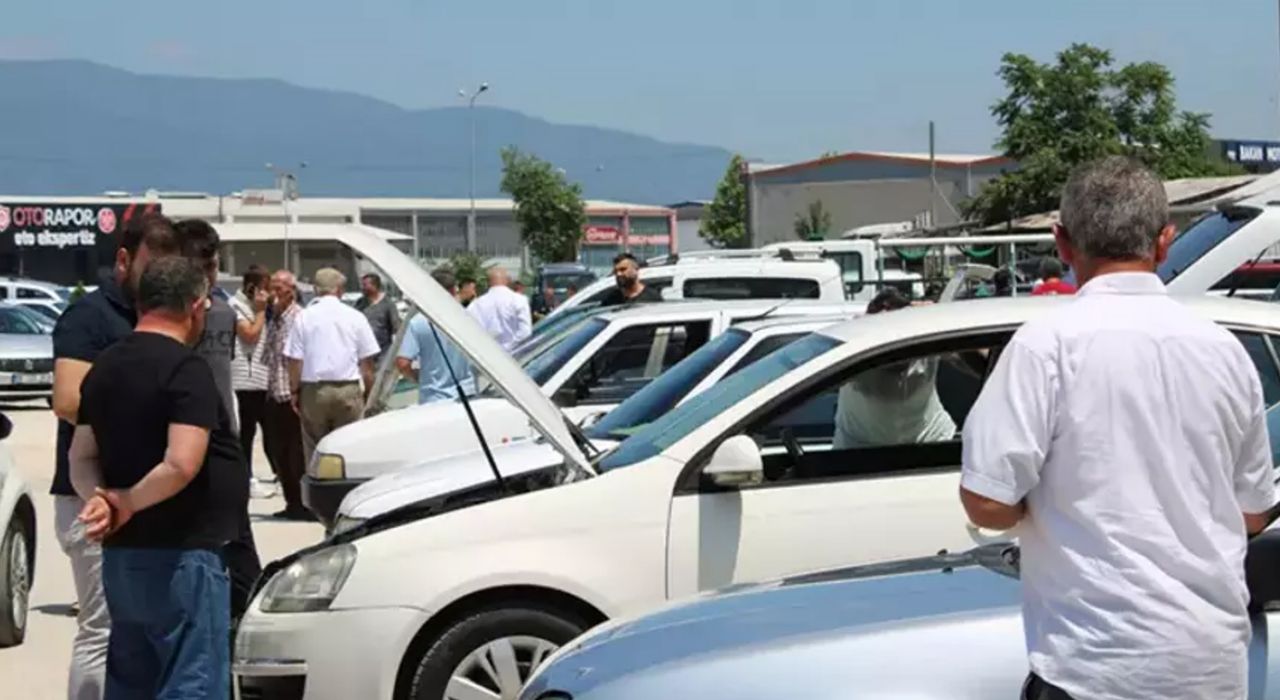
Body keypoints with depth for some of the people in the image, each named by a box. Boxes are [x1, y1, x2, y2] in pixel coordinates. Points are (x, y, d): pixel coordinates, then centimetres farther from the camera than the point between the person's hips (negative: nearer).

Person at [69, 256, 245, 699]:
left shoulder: (105, 367, 11)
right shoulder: (186, 369, -15)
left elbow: (82, 458, 11)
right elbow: (181, 466, -25)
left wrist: (101, 499, -7)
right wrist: (128, 504, -11)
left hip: (121, 556, 9)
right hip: (180, 556, -8)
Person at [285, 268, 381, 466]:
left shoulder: (304, 318, 0)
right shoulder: (355, 317, 2)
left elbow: (295, 361, -1)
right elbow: (367, 362, 4)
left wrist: (295, 391, 8)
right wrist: (368, 392, 12)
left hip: (314, 390, 0)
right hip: (348, 389, 0)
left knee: (314, 452, 5)